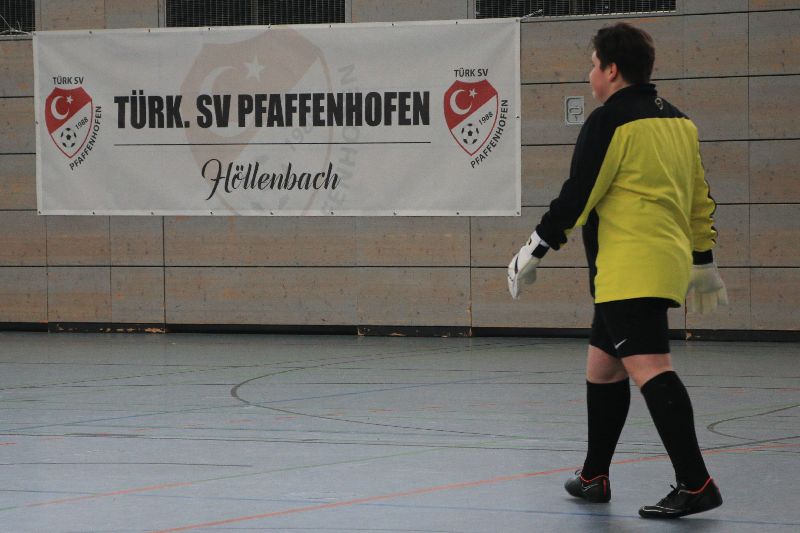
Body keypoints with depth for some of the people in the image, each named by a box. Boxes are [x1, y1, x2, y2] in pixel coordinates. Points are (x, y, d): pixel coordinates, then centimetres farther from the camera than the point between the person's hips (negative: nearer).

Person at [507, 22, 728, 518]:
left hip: (629, 268, -10)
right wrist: (703, 259, 28)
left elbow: (577, 195, -10)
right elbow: (699, 195, 21)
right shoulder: (678, 120, 17)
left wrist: (536, 249, -1)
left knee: (648, 366, -16)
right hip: (667, 262, 10)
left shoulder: (610, 120, -8)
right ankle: (595, 477, 26)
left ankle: (695, 483, -26)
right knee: (602, 366, 19)